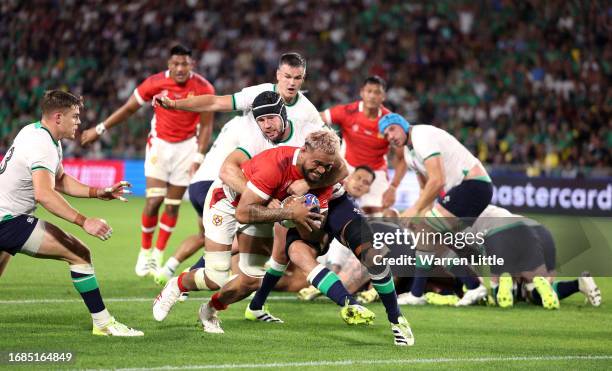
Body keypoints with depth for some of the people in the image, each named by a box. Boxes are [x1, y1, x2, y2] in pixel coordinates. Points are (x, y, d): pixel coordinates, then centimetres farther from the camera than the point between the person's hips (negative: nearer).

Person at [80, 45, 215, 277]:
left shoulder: (203, 89, -13)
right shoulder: (156, 83, -13)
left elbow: (206, 125, -3)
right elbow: (129, 109, 0)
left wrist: (198, 157, -9)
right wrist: (100, 129, 3)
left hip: (186, 147, 1)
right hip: (159, 144, -1)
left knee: (173, 206, 1)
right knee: (154, 200, -13)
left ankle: (158, 257, 14)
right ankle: (145, 252, 6)